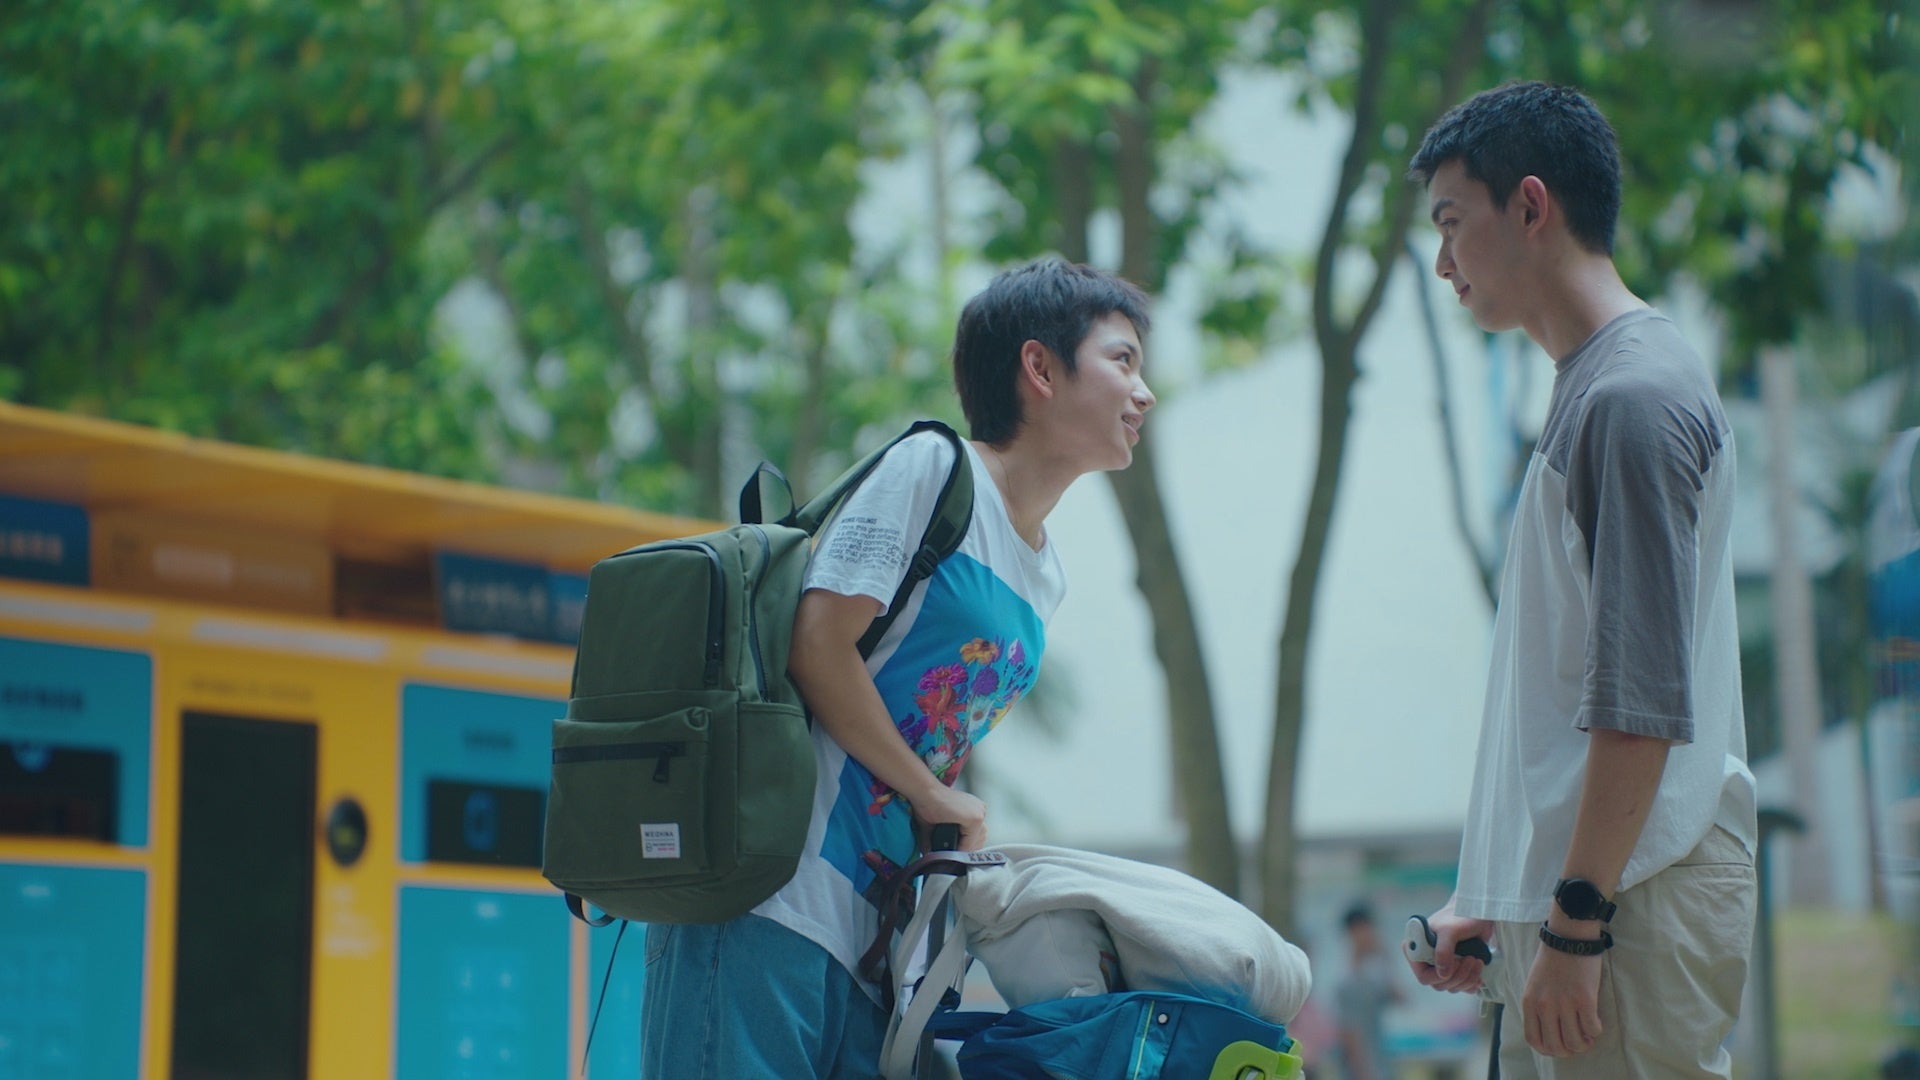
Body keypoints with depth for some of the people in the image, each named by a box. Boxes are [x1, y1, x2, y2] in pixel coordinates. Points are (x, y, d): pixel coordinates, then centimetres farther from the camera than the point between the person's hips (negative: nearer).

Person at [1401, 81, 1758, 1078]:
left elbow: (1643, 702, -19)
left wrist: (1576, 920, -20)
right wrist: (1490, 896, 22)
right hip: (1564, 891, 9)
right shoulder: (1589, 392, 18)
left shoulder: (1636, 396, -12)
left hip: (1634, 894, -9)